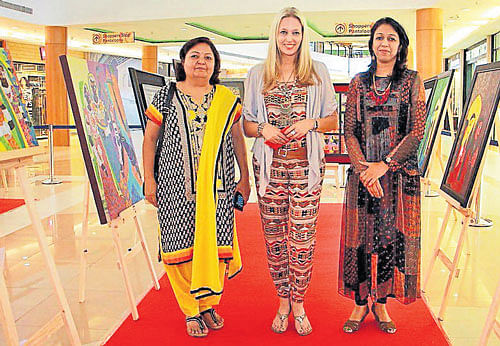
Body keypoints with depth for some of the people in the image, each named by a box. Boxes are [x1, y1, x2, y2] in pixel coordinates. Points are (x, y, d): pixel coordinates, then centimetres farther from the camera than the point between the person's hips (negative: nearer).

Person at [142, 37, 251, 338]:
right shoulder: (167, 96, 4)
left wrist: (245, 178, 10)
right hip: (176, 186, -1)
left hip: (217, 188, 2)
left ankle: (208, 303, 22)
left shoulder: (226, 99, 9)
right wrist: (149, 179, 1)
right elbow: (150, 138, 7)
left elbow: (237, 139, 14)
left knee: (214, 242, 2)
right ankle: (191, 310, 15)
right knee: (182, 246, 0)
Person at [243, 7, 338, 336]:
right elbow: (246, 124, 13)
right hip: (270, 167, 1)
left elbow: (334, 120, 10)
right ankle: (283, 301, 23)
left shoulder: (318, 72, 8)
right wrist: (263, 129, -9)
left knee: (303, 237, -1)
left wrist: (311, 123, -10)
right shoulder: (257, 74, 11)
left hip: (307, 166, -1)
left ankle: (298, 304, 17)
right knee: (274, 236, 6)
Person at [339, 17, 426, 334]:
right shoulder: (359, 82, 8)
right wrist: (363, 167, -11)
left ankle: (381, 301, 18)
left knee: (393, 235, 3)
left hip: (401, 172, -1)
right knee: (361, 236, 3)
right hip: (363, 172, 1)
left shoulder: (412, 80, 4)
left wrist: (384, 164, -13)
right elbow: (350, 131, 3)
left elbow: (417, 131, -4)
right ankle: (361, 302, 16)